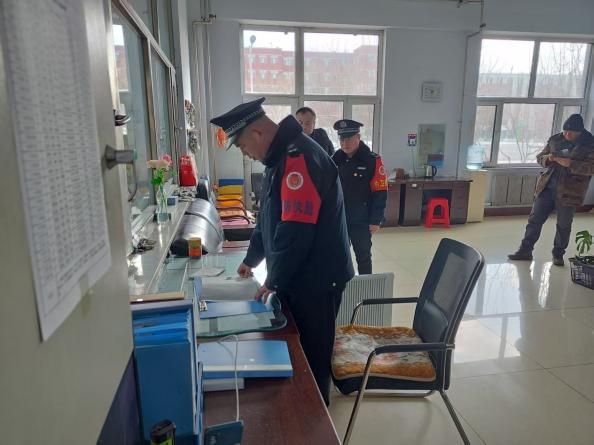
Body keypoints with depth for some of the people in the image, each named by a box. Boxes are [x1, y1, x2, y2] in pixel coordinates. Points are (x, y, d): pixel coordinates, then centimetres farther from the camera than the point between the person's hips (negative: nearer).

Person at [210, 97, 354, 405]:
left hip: (316, 278, -9)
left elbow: (296, 230, -26)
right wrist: (251, 259, 25)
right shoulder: (280, 157, 11)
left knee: (312, 356, 8)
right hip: (297, 275, 10)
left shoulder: (299, 157, -22)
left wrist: (273, 281, -15)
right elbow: (268, 217, 21)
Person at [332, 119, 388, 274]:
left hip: (361, 221, -4)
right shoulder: (335, 159, 3)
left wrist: (375, 221, -13)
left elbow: (380, 193, -12)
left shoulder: (373, 160, -12)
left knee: (363, 257, 11)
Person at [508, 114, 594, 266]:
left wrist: (570, 163, -26)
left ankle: (558, 254, 23)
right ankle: (525, 250, 13)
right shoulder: (555, 139, 6)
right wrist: (548, 158, -12)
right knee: (535, 219, 4)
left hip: (569, 192, -3)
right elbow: (539, 157, 11)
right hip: (546, 187, 3)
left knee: (563, 225, 8)